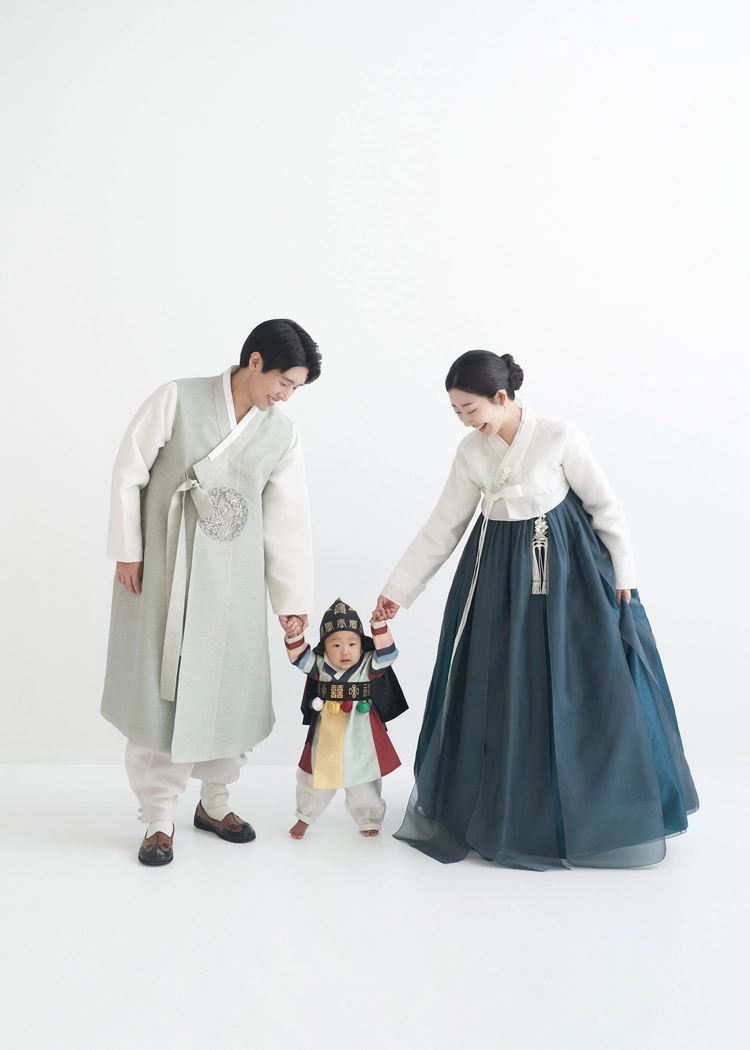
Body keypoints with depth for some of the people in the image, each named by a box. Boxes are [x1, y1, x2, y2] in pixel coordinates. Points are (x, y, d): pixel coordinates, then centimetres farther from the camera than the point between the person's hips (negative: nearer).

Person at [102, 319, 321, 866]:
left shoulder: (283, 435, 3)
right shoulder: (178, 400, -6)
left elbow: (288, 523, 3)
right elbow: (129, 473, -3)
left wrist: (294, 603, 2)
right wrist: (128, 550, -6)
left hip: (233, 579, 3)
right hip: (162, 570, -2)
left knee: (227, 687, 7)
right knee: (160, 686, 0)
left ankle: (215, 802, 28)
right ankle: (160, 817, 14)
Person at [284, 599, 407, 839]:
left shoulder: (368, 666, -9)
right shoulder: (319, 666, -7)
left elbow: (387, 654, -20)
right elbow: (299, 656, -14)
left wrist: (379, 627, -33)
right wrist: (295, 634, -32)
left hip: (359, 741, -1)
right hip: (325, 739, 1)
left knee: (363, 783, 13)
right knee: (315, 779, 15)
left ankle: (369, 819, 34)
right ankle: (305, 817, 37)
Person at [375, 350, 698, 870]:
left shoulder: (561, 437, -13)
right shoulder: (471, 453, -1)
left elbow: (606, 507, -4)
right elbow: (442, 528, 4)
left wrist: (623, 576, -2)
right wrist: (397, 590, 2)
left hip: (567, 575, -3)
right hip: (500, 580, 4)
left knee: (581, 693, 3)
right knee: (501, 697, 7)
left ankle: (595, 815, 22)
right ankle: (505, 814, 22)